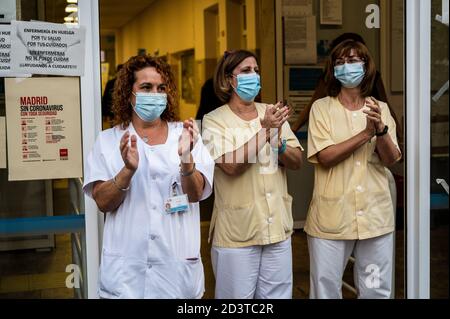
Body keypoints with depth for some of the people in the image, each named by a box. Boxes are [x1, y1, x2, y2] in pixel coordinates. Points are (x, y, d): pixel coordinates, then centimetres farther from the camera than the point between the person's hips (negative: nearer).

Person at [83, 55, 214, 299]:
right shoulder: (108, 141, 2)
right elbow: (103, 202, -6)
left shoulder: (184, 134, 2)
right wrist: (128, 170, -23)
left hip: (178, 263, 1)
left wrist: (186, 159, -27)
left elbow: (196, 194, -8)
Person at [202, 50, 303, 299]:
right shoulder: (214, 121, -6)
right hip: (237, 232, -4)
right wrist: (264, 130, -22)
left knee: (278, 294, 13)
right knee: (238, 295, 6)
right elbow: (231, 166, -19)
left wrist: (278, 142, -15)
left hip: (278, 228, 5)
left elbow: (297, 162, 4)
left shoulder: (273, 113, 7)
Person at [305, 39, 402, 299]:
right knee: (325, 290, 7)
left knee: (377, 291, 12)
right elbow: (325, 157, -13)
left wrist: (381, 129, -21)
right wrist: (366, 133, -19)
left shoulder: (381, 109, 6)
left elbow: (391, 160, -3)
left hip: (375, 215, 2)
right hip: (332, 217, -2)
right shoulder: (322, 108, -2)